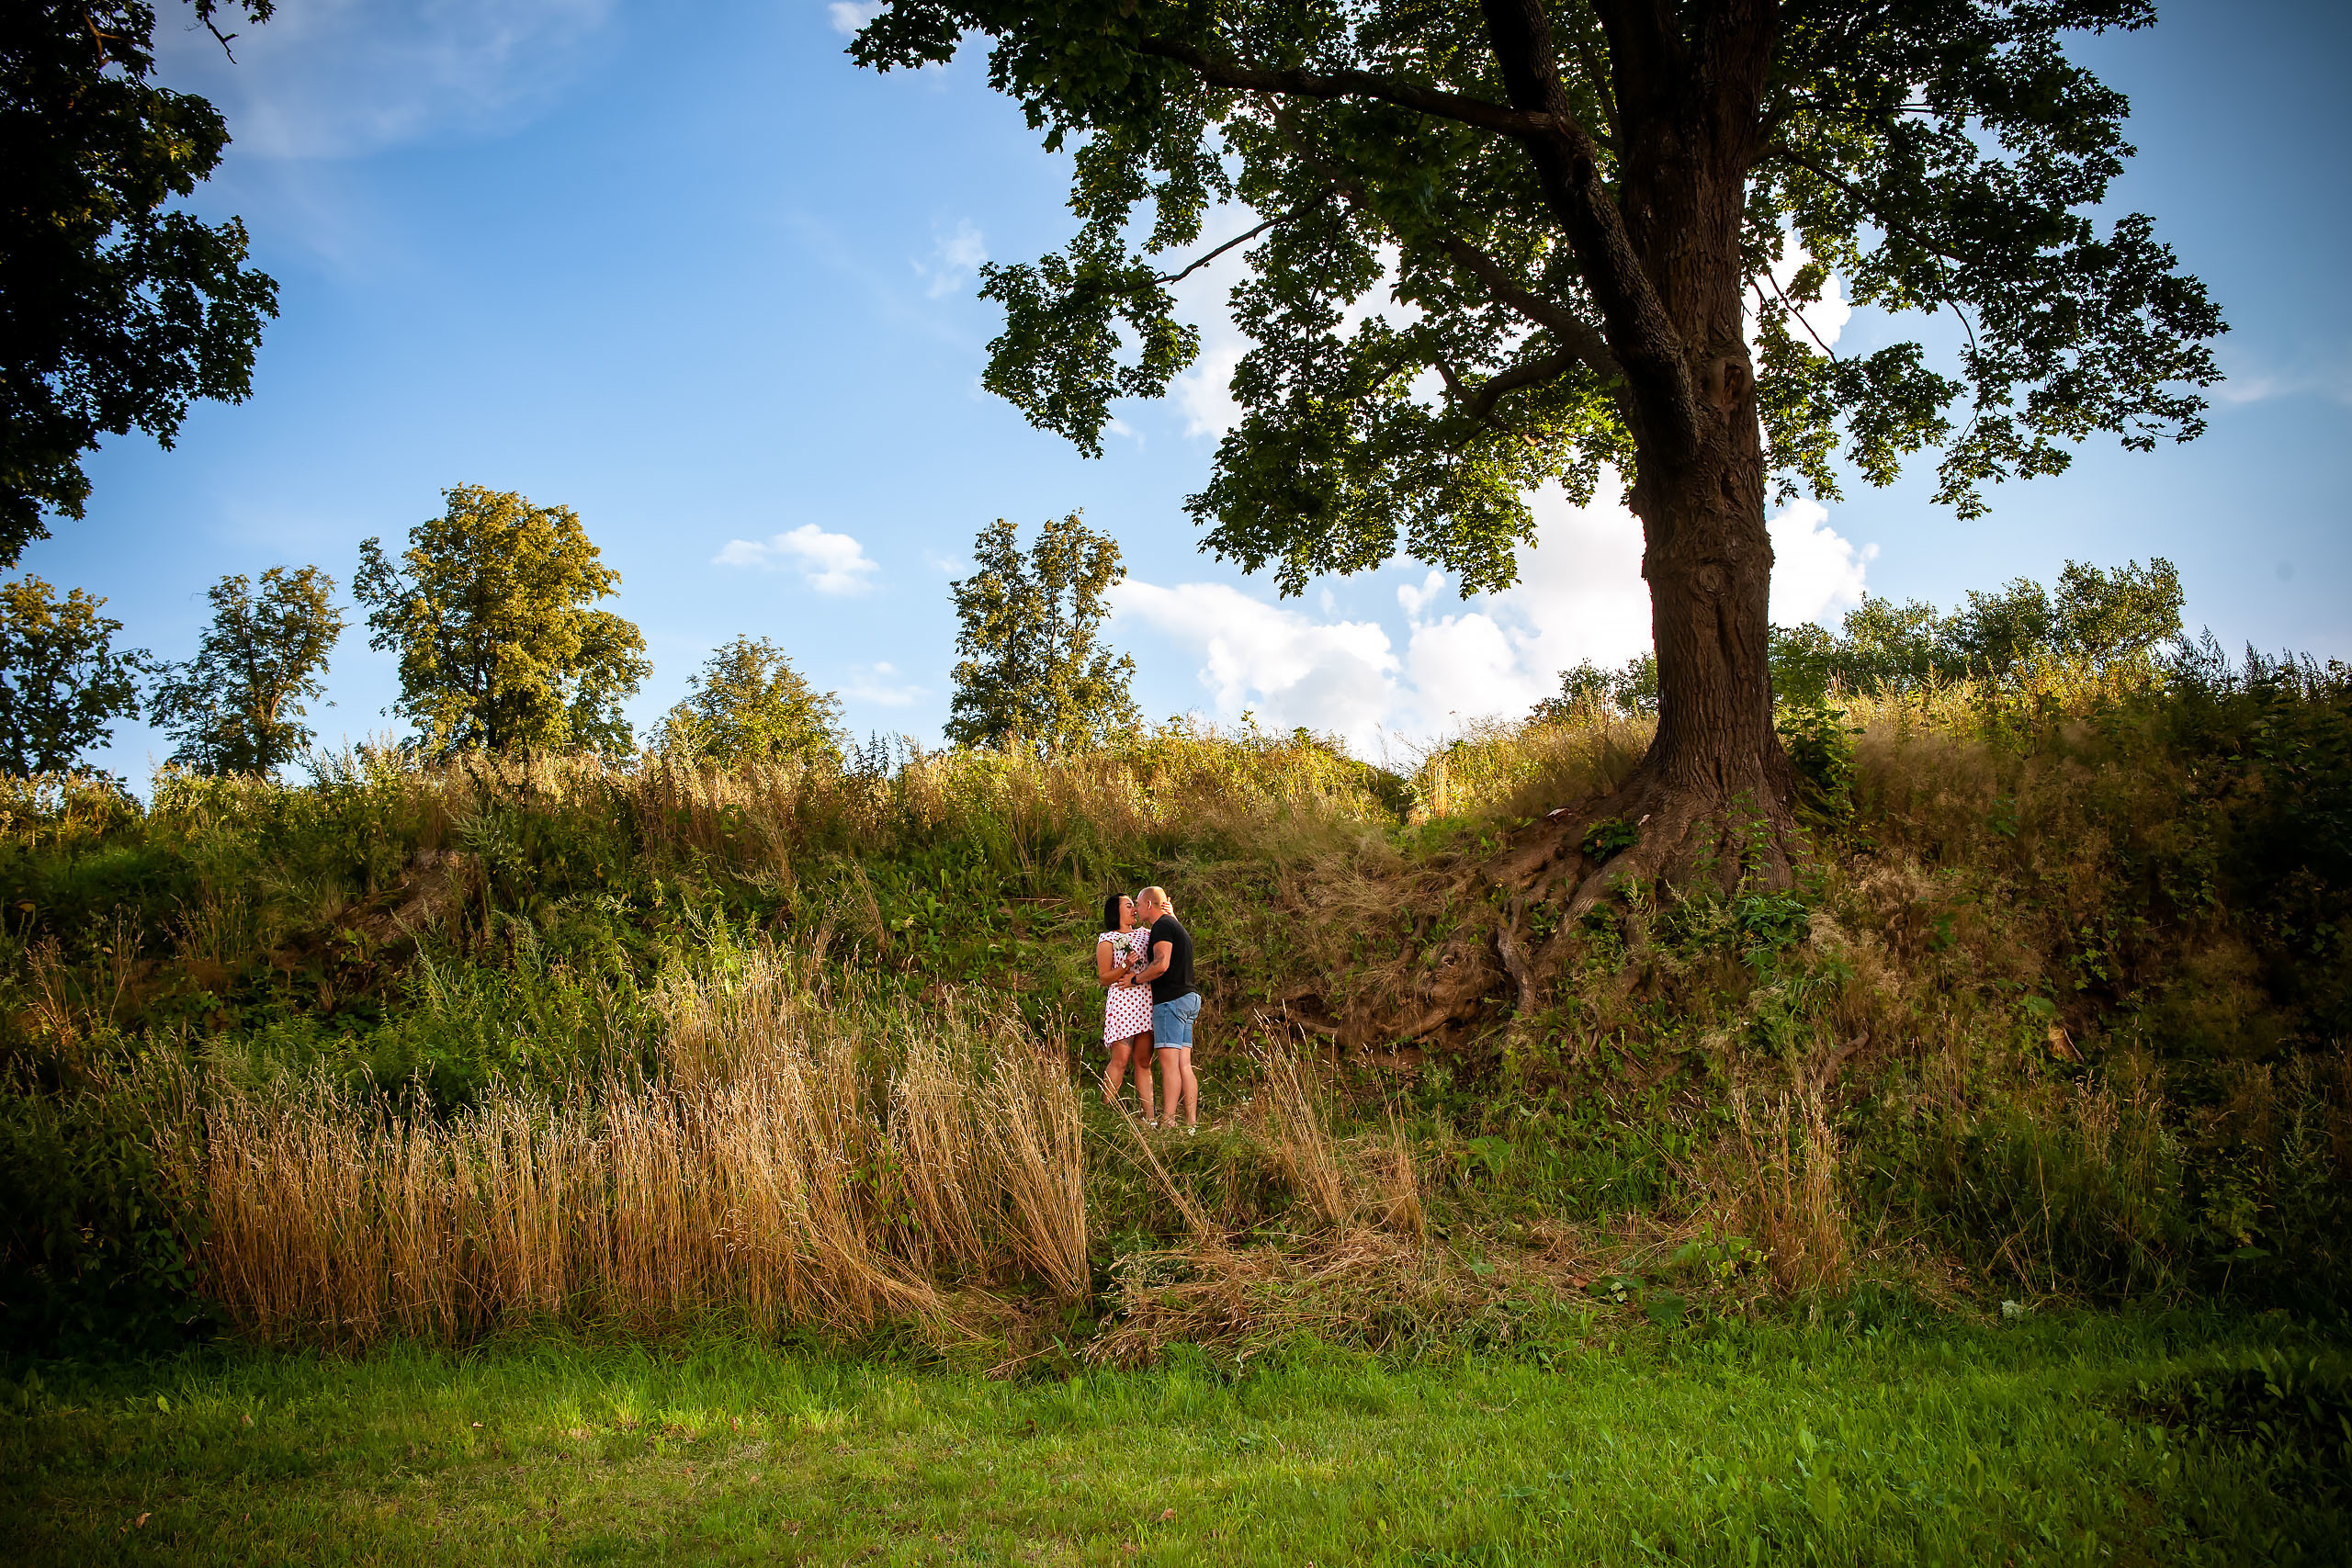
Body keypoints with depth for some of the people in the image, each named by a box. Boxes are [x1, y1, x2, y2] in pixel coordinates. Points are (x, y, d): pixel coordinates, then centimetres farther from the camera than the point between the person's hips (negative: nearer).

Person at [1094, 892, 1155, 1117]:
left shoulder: (1145, 935, 20)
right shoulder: (1107, 940, 5)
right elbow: (1104, 978, 2)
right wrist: (1125, 967, -14)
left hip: (1147, 1003, 5)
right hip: (1122, 1002, -5)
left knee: (1144, 1062, 3)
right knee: (1120, 1060, -12)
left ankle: (1149, 1117, 1)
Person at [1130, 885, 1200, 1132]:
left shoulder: (1162, 926, -8)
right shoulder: (1177, 926, 21)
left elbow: (1162, 964, -20)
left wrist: (1134, 979, -7)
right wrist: (1171, 912, 33)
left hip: (1171, 999, -10)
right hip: (1187, 997, 10)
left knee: (1169, 1063, -13)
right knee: (1184, 1065, 5)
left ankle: (1167, 1123, -18)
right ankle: (1191, 1124, 1)